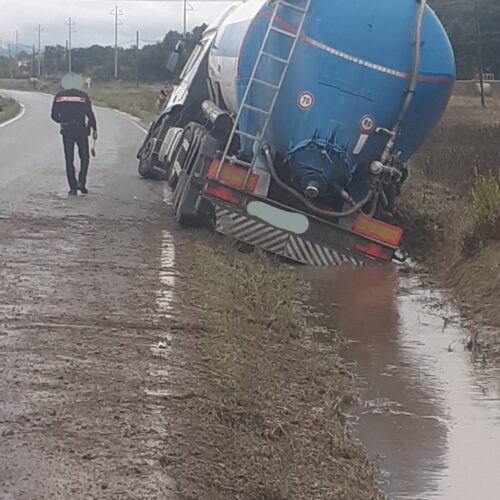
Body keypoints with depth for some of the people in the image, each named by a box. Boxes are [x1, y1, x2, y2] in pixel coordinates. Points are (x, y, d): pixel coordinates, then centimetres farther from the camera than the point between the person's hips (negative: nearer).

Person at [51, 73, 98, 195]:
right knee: (84, 158, 12)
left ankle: (73, 187, 3)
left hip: (66, 131, 2)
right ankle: (81, 182, -3)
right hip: (81, 130, -2)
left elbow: (54, 115, 3)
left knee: (69, 159, 6)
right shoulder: (83, 96, -3)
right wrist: (94, 129, 3)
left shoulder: (59, 96, 2)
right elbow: (90, 114, -7)